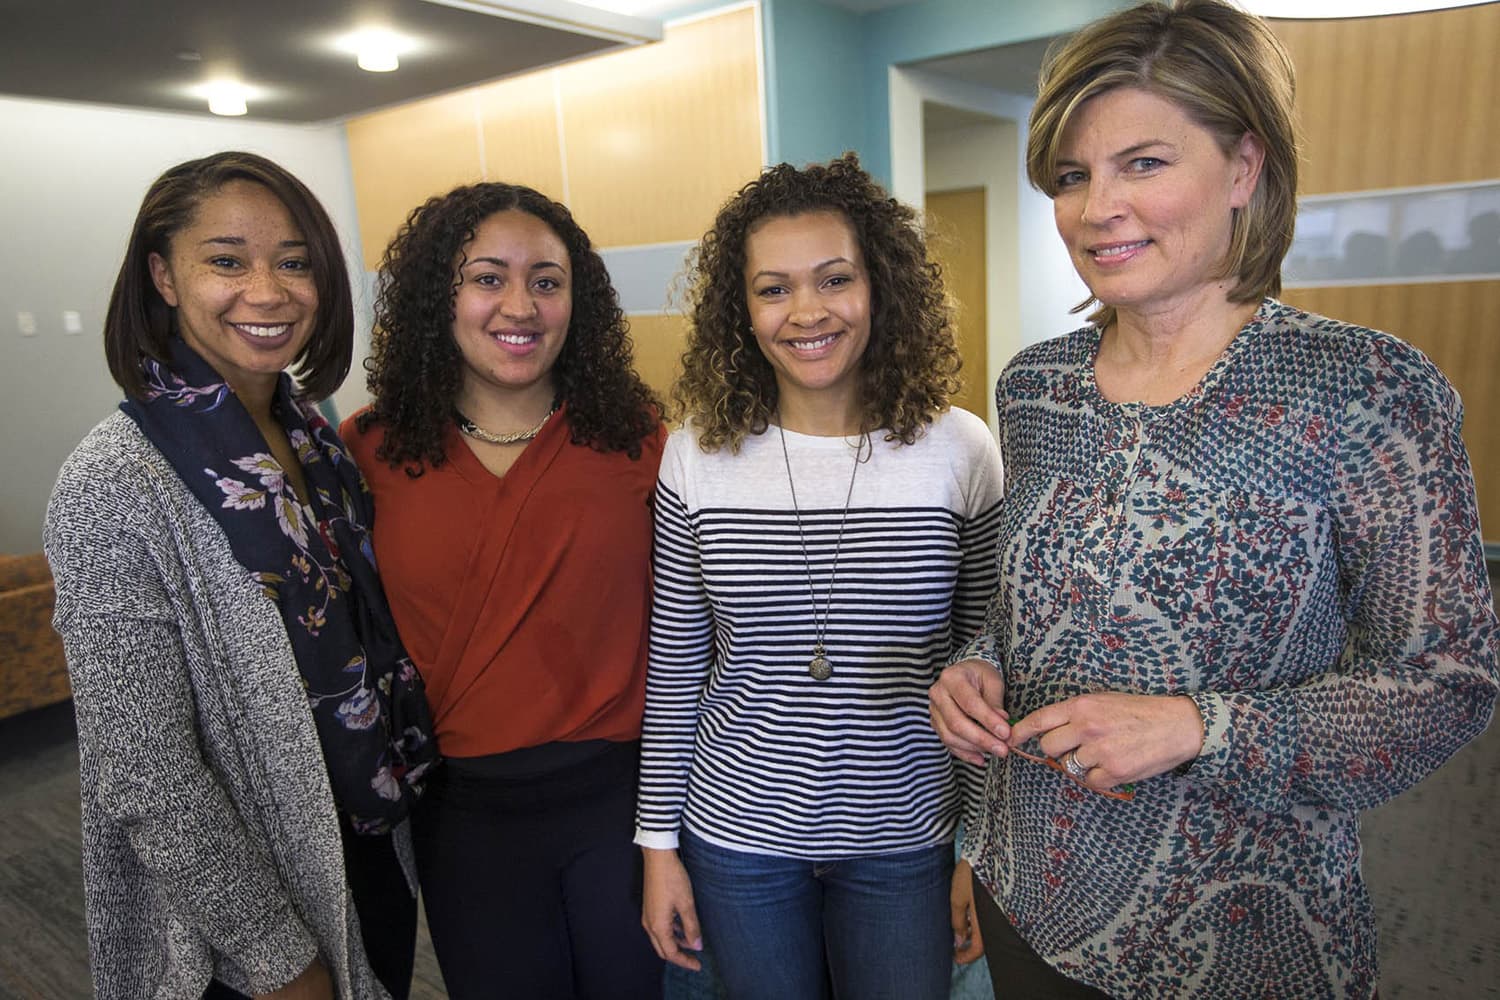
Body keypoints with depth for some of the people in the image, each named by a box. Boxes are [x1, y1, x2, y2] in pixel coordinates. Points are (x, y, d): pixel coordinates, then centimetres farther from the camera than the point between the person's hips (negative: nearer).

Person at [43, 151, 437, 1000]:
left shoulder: (313, 431, -1)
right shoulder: (115, 486, -23)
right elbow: (144, 779, -22)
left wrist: (407, 782, 9)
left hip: (377, 849, 7)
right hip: (239, 927, -6)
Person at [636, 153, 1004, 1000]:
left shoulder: (959, 452, -11)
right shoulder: (696, 457, -9)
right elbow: (674, 669, -2)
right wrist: (660, 842, 2)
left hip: (906, 844, 0)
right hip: (737, 837, 1)